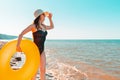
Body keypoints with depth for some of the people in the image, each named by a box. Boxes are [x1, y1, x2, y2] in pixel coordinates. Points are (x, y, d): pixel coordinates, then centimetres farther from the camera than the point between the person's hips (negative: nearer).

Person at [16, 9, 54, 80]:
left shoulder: (44, 26, 7)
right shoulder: (33, 26, -13)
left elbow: (52, 27, 28)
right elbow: (21, 34, -15)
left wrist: (50, 18, 15)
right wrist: (18, 46, -18)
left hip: (42, 50, 6)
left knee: (43, 69, 9)